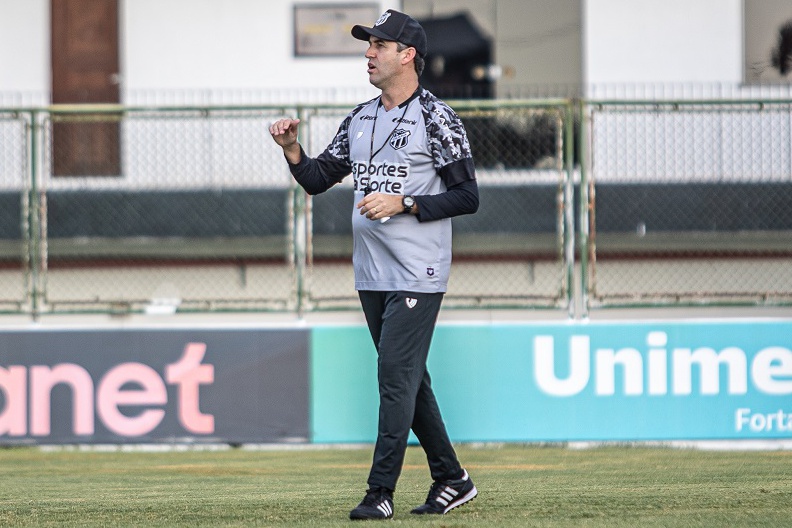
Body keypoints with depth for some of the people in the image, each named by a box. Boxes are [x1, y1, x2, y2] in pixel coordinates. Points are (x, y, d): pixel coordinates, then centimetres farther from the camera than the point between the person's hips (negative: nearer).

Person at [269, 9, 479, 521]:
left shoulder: (437, 119, -8)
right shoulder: (360, 120, 14)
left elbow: (467, 197, -11)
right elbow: (317, 179, 15)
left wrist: (403, 203, -18)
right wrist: (292, 148, -3)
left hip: (417, 275, -8)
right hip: (372, 274, 8)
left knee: (396, 377, -10)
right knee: (408, 379, 12)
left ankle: (381, 493, -9)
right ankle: (452, 479, 22)